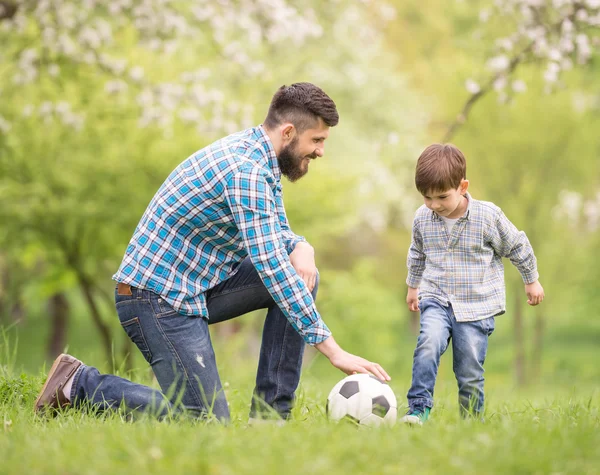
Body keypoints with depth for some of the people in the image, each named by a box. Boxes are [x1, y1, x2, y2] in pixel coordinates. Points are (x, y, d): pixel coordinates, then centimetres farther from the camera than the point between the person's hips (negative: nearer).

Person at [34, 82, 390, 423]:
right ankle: (80, 384, 1)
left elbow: (277, 232, 21)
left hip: (196, 285, 10)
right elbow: (271, 267, -30)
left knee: (304, 277, -1)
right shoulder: (245, 169, -24)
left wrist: (300, 247, -6)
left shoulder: (261, 159, 7)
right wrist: (333, 350, -29)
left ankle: (271, 411, 1)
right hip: (156, 296, -10)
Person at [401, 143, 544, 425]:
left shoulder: (488, 216, -12)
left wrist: (531, 281, 15)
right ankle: (419, 407, -24)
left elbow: (518, 247, 4)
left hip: (476, 306, -2)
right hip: (436, 300, 2)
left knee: (470, 373, 0)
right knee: (429, 343, -27)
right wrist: (413, 286, 31)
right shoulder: (422, 218, -1)